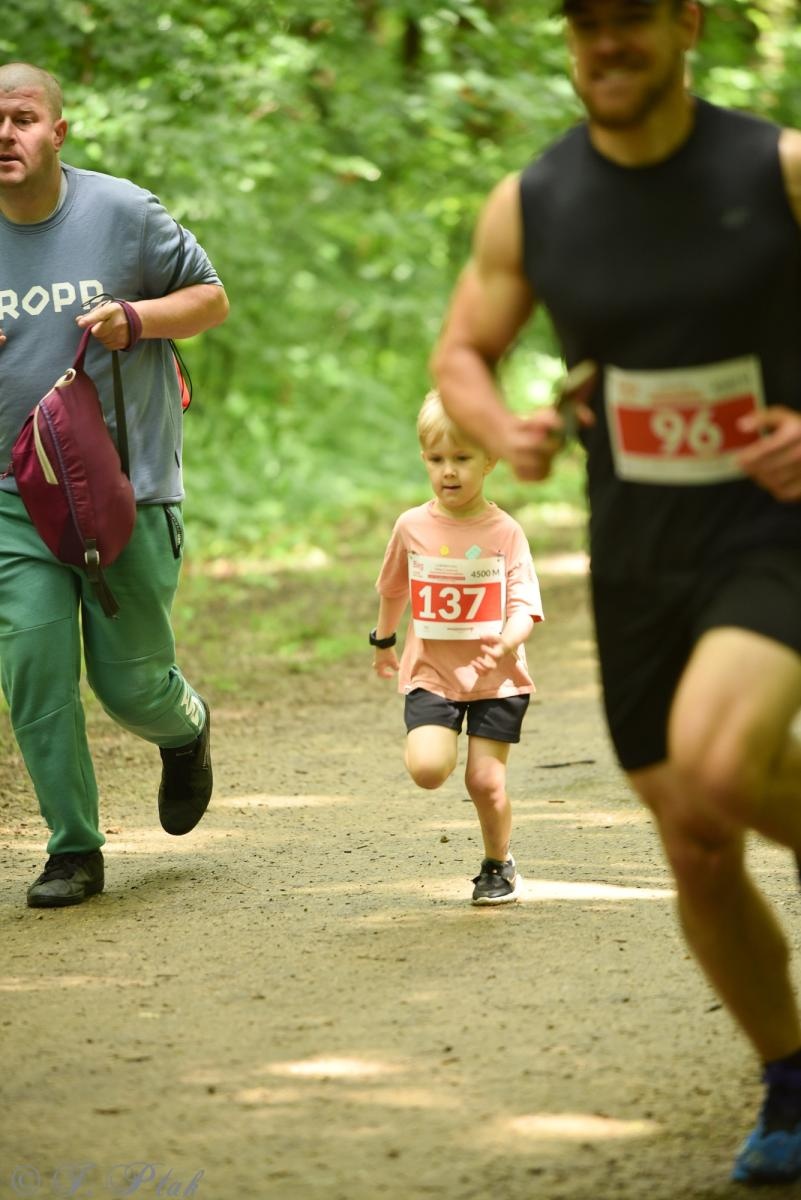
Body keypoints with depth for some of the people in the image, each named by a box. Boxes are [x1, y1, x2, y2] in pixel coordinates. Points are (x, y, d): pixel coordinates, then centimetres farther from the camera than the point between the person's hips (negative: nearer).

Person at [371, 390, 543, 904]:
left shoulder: (504, 532, -8)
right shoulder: (412, 527, -1)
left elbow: (525, 608, -13)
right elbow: (393, 589, 18)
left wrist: (505, 641, -33)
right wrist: (384, 641, 30)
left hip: (496, 677, -1)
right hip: (431, 672, 1)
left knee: (485, 780, -3)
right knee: (427, 768, -20)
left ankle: (499, 865, 23)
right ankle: (446, 742, 17)